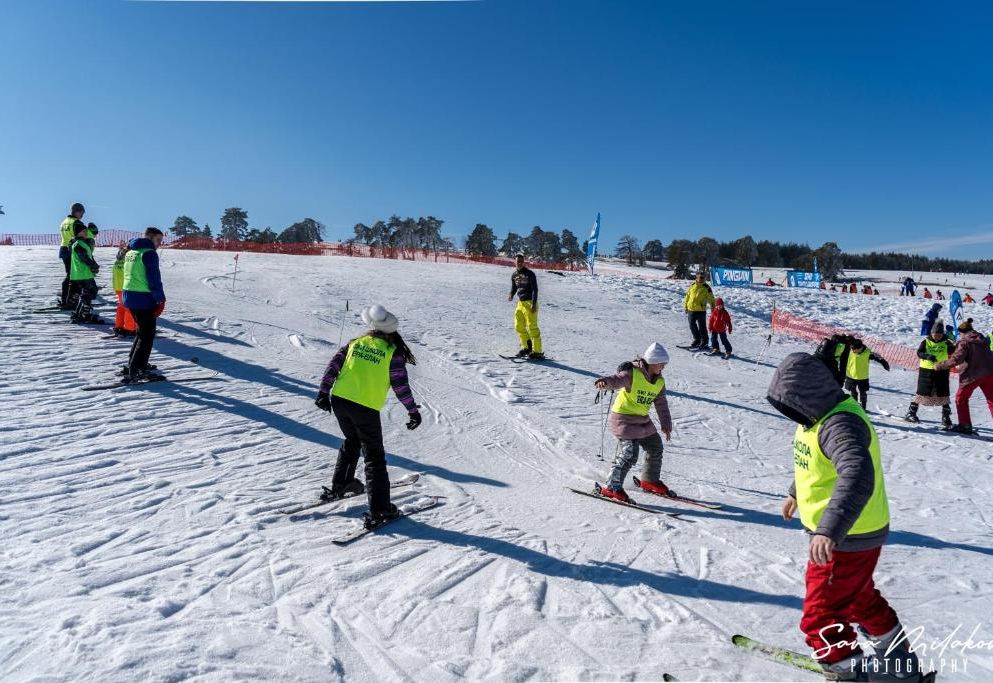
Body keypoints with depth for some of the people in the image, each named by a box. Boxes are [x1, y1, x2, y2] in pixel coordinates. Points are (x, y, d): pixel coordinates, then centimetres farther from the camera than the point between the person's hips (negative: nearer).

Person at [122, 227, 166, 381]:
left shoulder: (131, 252, 16)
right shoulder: (149, 253, -13)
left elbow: (130, 275, 20)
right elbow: (154, 278, -17)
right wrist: (161, 299, -14)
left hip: (129, 296, 9)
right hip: (144, 299, -9)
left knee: (143, 332, 22)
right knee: (147, 335, -3)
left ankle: (133, 364, 28)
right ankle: (135, 371, -5)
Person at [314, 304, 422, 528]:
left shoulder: (355, 343, 7)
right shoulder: (392, 352, -5)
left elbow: (333, 367, 6)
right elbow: (401, 386, -5)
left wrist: (323, 393, 12)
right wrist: (413, 411, 4)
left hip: (339, 401, 5)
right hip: (365, 409, -5)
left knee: (351, 442, 31)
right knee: (374, 457, 5)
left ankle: (340, 486, 42)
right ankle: (379, 510, 3)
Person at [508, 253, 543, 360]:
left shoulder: (529, 273, -9)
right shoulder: (514, 275, 10)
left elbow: (535, 289, -12)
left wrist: (534, 303, -21)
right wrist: (511, 295, -2)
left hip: (530, 303, -7)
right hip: (520, 303, 7)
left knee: (532, 327, -10)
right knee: (519, 326, 9)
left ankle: (537, 352, -6)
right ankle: (527, 347, 24)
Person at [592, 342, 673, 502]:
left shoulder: (659, 381, 5)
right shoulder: (632, 374, -18)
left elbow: (662, 405, 14)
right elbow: (616, 380, -35)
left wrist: (666, 425, 12)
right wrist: (604, 382, -58)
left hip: (643, 420, 8)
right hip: (623, 418, -8)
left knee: (656, 448, 16)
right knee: (630, 453, -18)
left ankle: (650, 480, 38)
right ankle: (612, 487, -8)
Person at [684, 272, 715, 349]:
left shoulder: (706, 288, -4)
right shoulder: (692, 286, 7)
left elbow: (711, 299, -1)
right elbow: (687, 296, 15)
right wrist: (685, 306, 13)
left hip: (701, 310, -4)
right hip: (691, 309, 4)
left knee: (702, 327, 2)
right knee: (692, 325, 11)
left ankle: (704, 342, 14)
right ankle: (697, 339, 26)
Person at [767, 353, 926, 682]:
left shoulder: (840, 424, -30)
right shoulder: (819, 415, 3)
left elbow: (857, 476, -46)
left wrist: (829, 530, -56)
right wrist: (796, 492, 35)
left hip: (848, 539, -11)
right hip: (839, 533, 11)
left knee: (820, 619, 0)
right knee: (861, 600, 31)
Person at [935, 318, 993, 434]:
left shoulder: (964, 342, -9)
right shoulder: (983, 339, 13)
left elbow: (955, 360, -19)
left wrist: (939, 366, -11)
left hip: (972, 374, -6)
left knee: (961, 398, 10)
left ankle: (965, 425, 7)